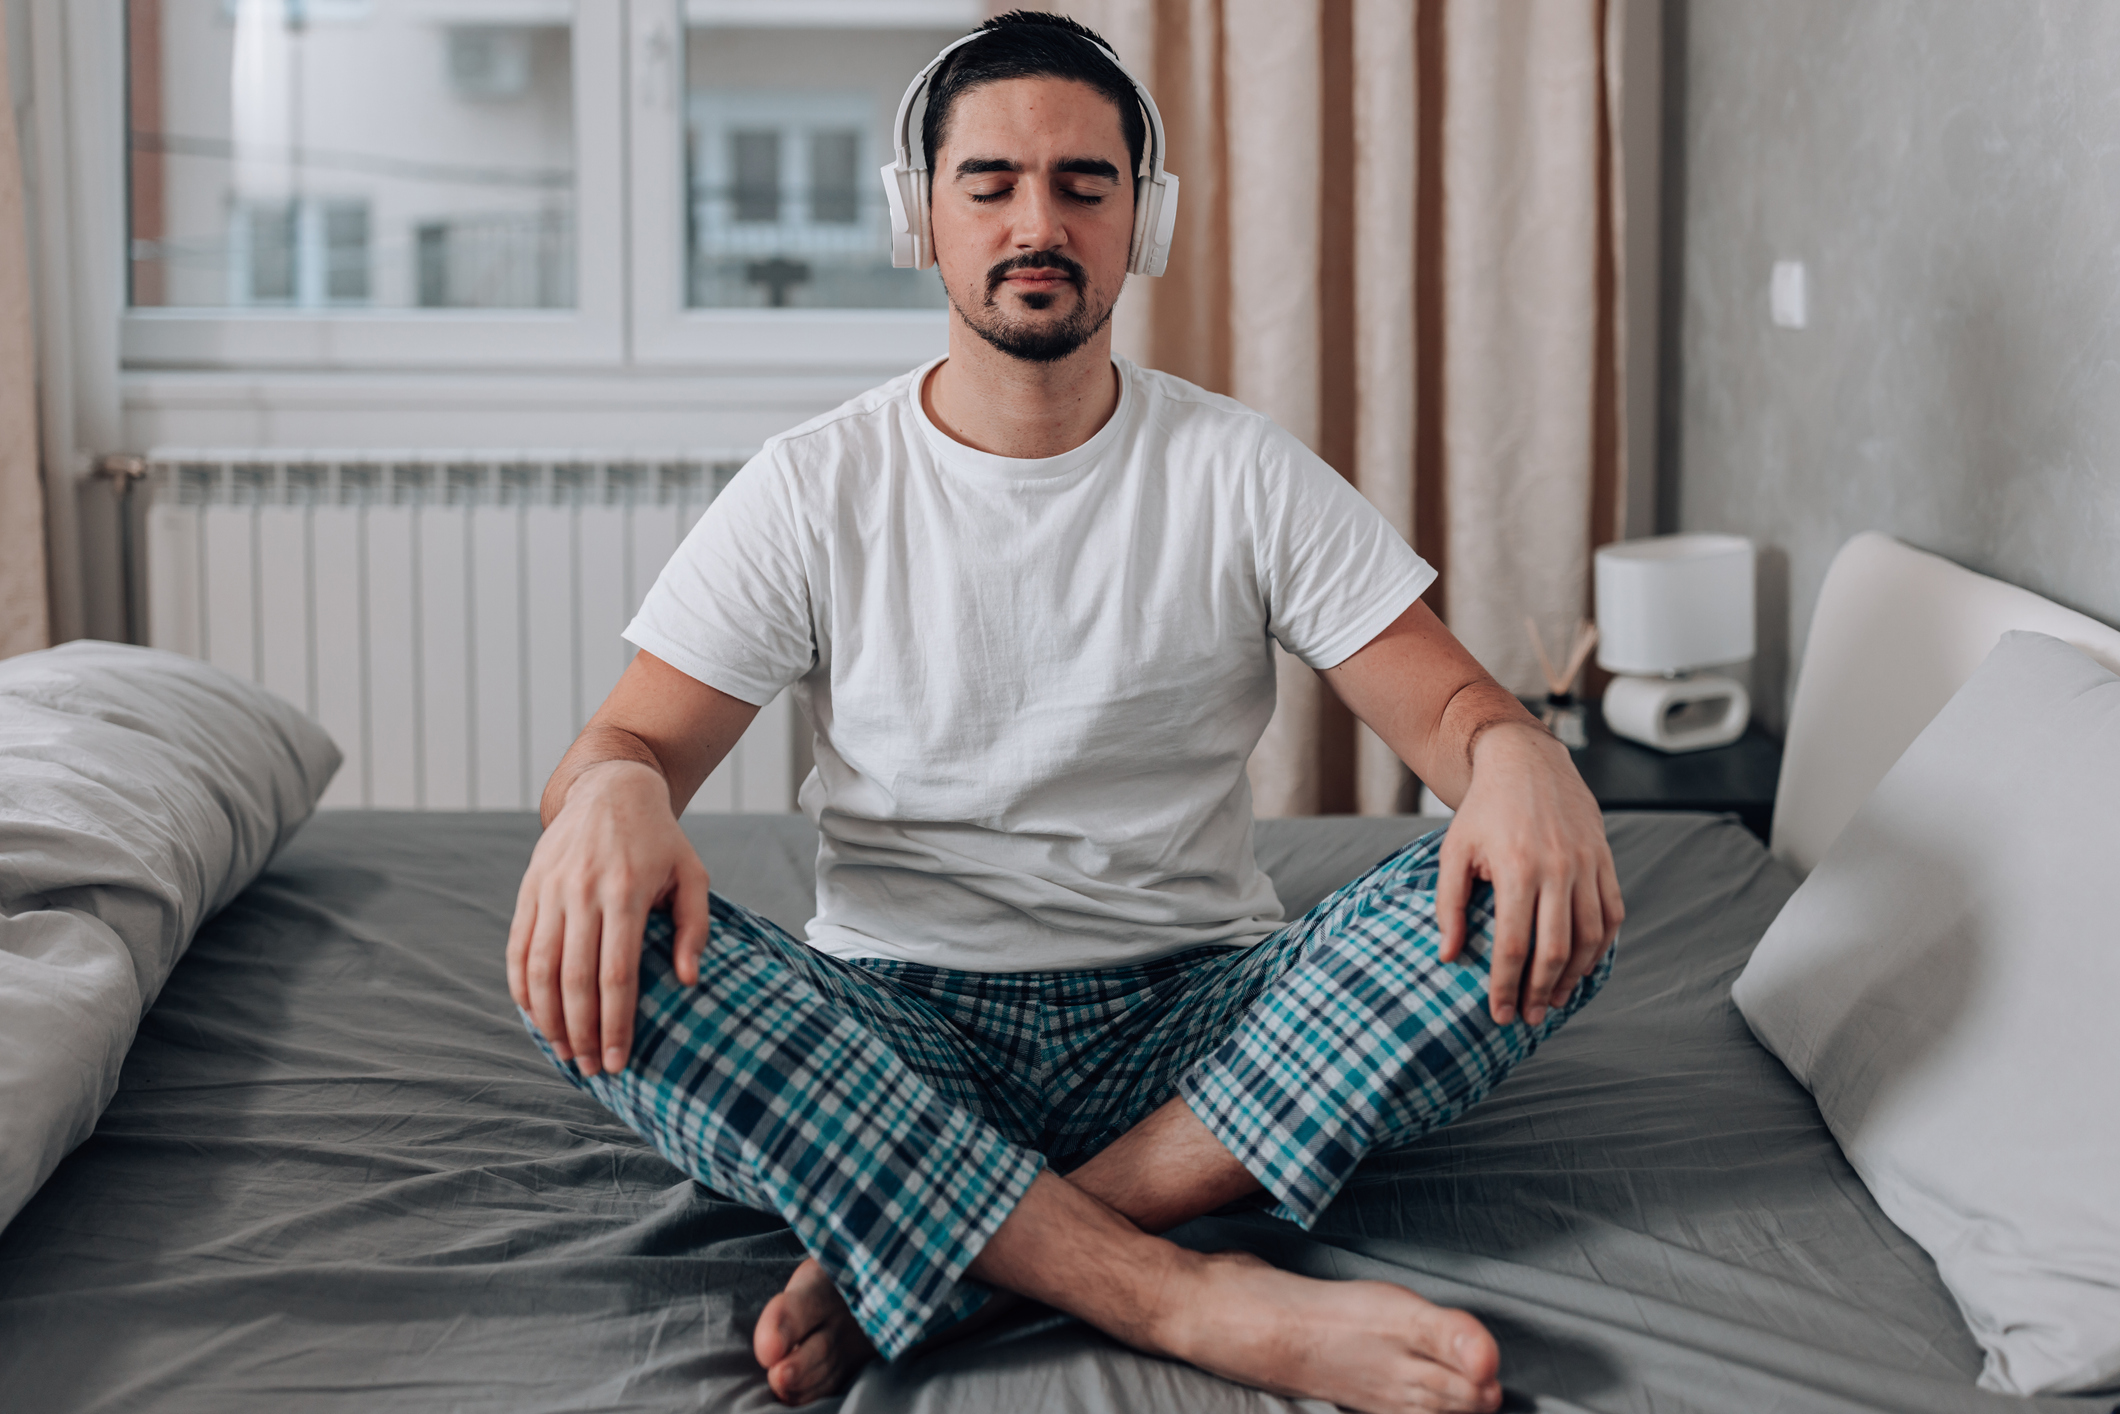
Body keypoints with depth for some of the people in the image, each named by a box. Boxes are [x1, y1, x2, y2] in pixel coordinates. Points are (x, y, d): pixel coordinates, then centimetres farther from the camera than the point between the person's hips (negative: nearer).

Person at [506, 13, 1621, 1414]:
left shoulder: (1245, 473, 5)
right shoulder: (816, 488, 4)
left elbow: (1449, 700, 0)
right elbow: (636, 736, 0)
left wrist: (1518, 754, -27)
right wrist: (609, 793, -27)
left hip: (1188, 1023, 1)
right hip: (895, 1030, 0)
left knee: (1538, 900, -25)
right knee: (589, 948, -29)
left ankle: (895, 1256, -30)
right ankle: (1195, 1301, -37)